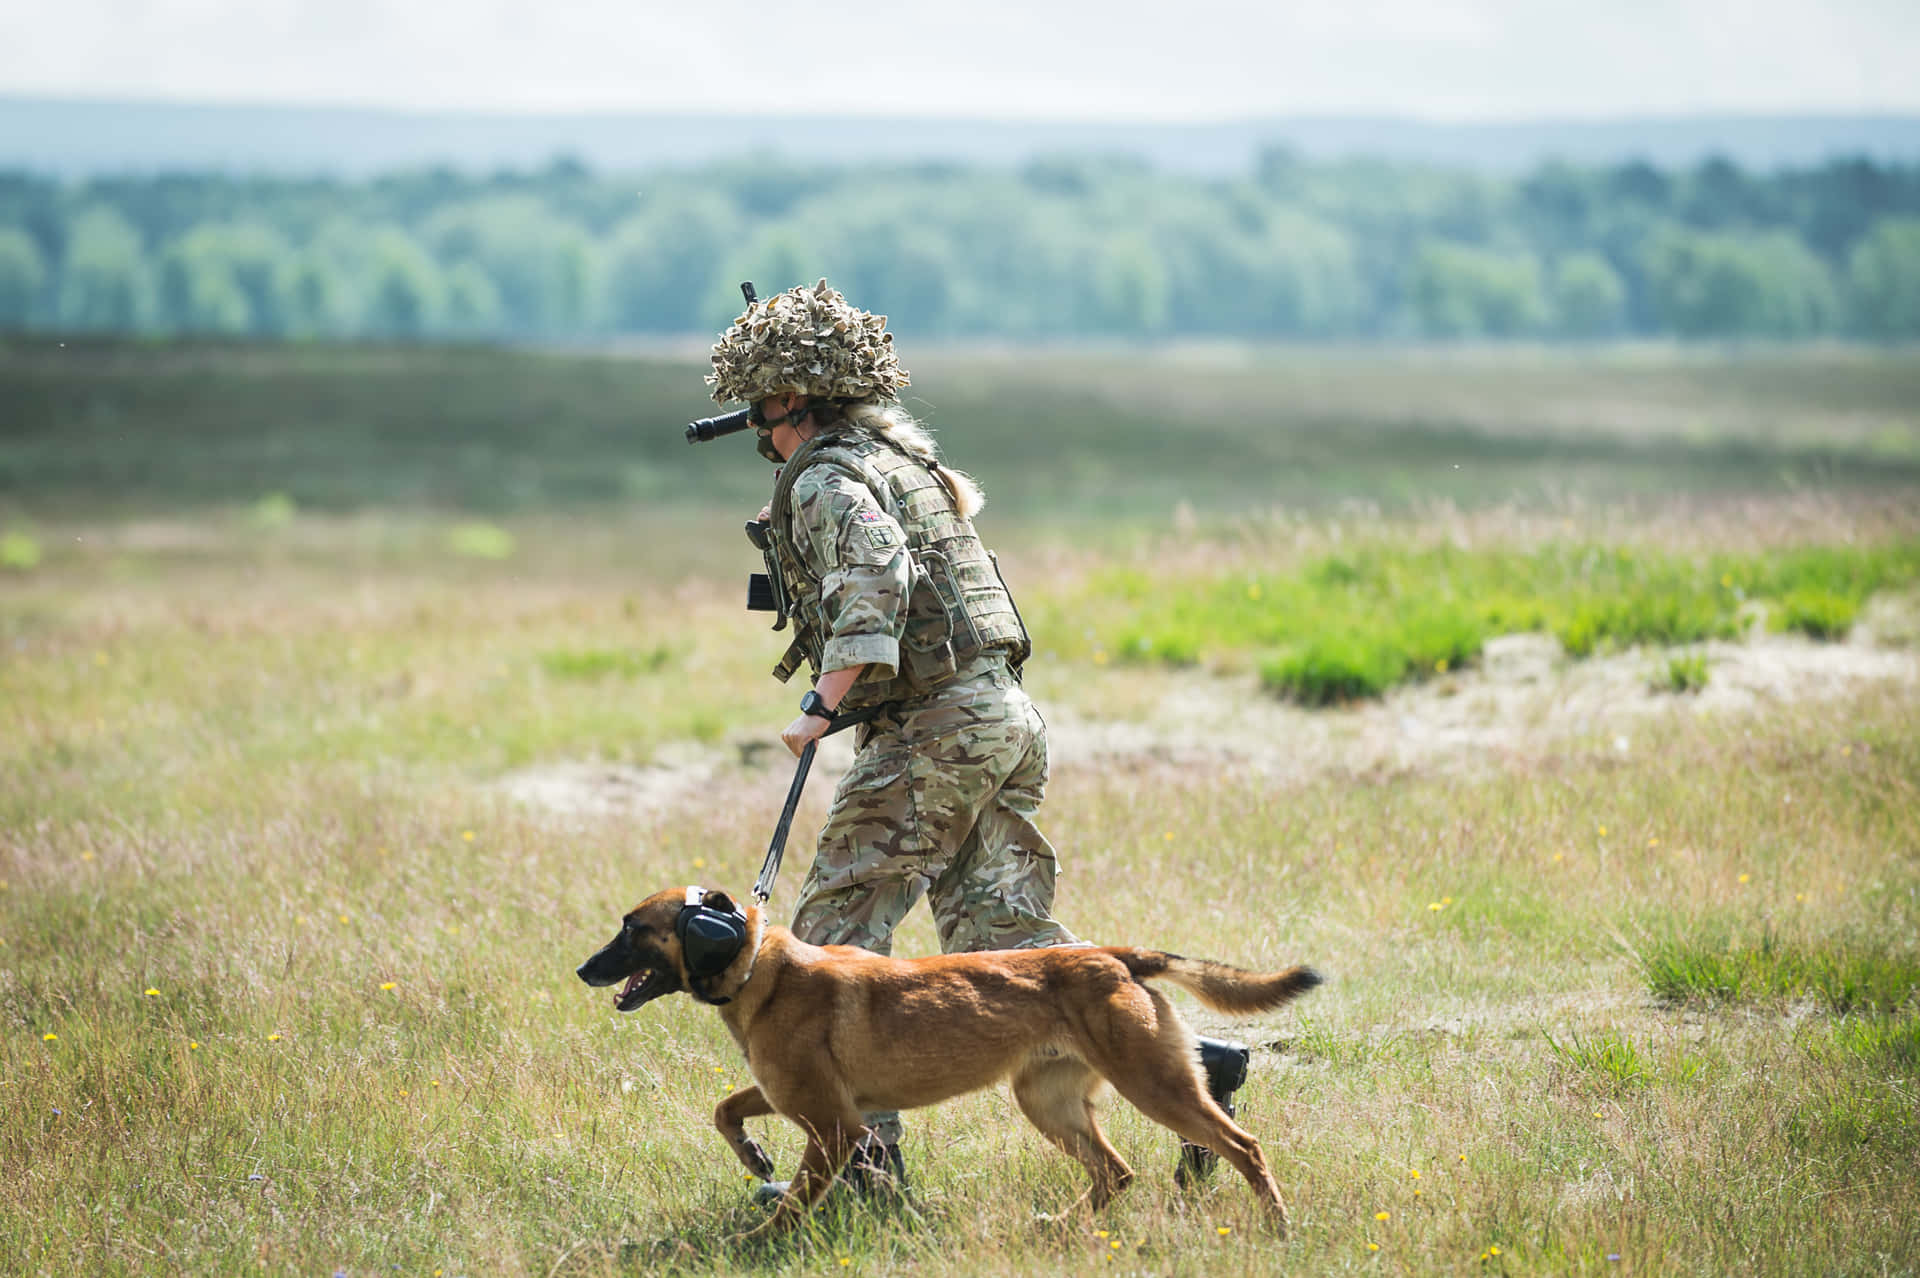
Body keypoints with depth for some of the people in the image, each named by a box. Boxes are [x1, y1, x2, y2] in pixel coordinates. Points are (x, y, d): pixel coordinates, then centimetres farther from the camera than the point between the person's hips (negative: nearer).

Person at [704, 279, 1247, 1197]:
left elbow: (874, 579, -25)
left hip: (935, 729, -9)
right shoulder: (902, 455, 21)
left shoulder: (828, 478, -7)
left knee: (836, 930, -4)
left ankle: (863, 1150, -9)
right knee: (1003, 933, 10)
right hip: (1005, 714, 9)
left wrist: (824, 703, -29)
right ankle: (1181, 1061, 0)